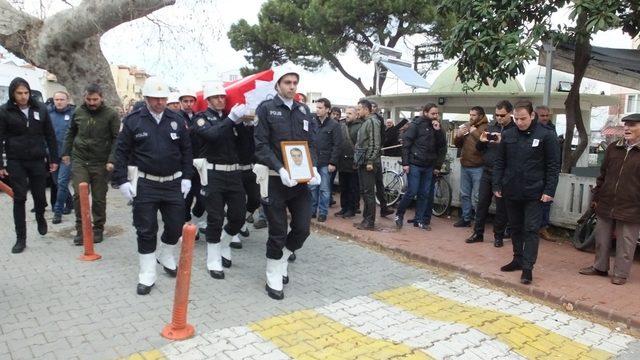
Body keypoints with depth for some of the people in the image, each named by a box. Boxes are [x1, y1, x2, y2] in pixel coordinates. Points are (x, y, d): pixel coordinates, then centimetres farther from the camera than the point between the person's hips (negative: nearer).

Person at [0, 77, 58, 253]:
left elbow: (50, 136, 6)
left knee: (39, 195, 9)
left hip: (37, 160, 2)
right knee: (19, 199, 0)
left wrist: (53, 159, 3)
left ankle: (40, 218, 43)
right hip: (16, 162, -1)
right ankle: (20, 238, 8)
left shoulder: (40, 109, 2)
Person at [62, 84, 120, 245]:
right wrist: (66, 152, 16)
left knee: (99, 198, 7)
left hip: (101, 163, -2)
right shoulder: (78, 112, 5)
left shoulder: (111, 114, -7)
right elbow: (71, 133, 19)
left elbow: (116, 139, -8)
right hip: (79, 161, 2)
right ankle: (80, 229, 9)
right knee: (79, 195, -6)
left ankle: (98, 228, 23)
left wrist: (112, 160, -16)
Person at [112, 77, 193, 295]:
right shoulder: (133, 121, -4)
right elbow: (122, 152, -1)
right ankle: (147, 275, 15)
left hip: (173, 183, 3)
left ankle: (166, 257, 37)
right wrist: (122, 181, -7)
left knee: (176, 226, 9)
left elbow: (186, 151, 8)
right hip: (145, 185, -2)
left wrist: (187, 178, 2)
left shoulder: (177, 120, 3)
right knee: (146, 230, 3)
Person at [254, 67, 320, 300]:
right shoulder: (266, 109, -2)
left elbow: (311, 144, 12)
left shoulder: (304, 110, 12)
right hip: (275, 180, -4)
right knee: (278, 232, 2)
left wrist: (313, 168, -6)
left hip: (300, 179, 5)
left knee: (303, 228, 7)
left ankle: (282, 260, 33)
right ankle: (274, 279, 20)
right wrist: (280, 169, -21)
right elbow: (261, 145, -9)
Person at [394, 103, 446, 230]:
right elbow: (406, 143, -11)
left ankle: (419, 220, 17)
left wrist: (438, 130, -8)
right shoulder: (416, 124, -7)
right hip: (415, 164, -6)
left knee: (424, 194, 8)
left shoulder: (435, 126, 11)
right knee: (411, 192, -6)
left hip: (428, 166, 6)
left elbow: (442, 145, 6)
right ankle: (399, 214, 14)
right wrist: (405, 163, -16)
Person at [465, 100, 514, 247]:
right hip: (487, 171, 5)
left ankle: (498, 236, 17)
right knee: (482, 203, 9)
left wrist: (502, 143, -29)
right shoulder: (491, 127, 8)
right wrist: (481, 141, -6)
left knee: (501, 206, 5)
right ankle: (478, 233, 19)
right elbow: (479, 149, 14)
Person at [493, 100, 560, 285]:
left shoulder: (546, 135, -7)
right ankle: (518, 259, 28)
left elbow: (554, 165, -6)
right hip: (511, 192, 4)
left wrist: (549, 190, -10)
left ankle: (528, 267, 5)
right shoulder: (507, 135, 3)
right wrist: (497, 185, 3)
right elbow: (499, 163, 9)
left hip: (534, 193, -4)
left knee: (531, 230, 0)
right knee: (516, 228, 15)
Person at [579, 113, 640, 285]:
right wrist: (596, 197, 13)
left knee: (625, 244, 6)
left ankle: (620, 273, 20)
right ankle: (600, 267, 31)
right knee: (602, 239, 15)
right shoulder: (613, 148, 8)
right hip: (605, 205, 5)